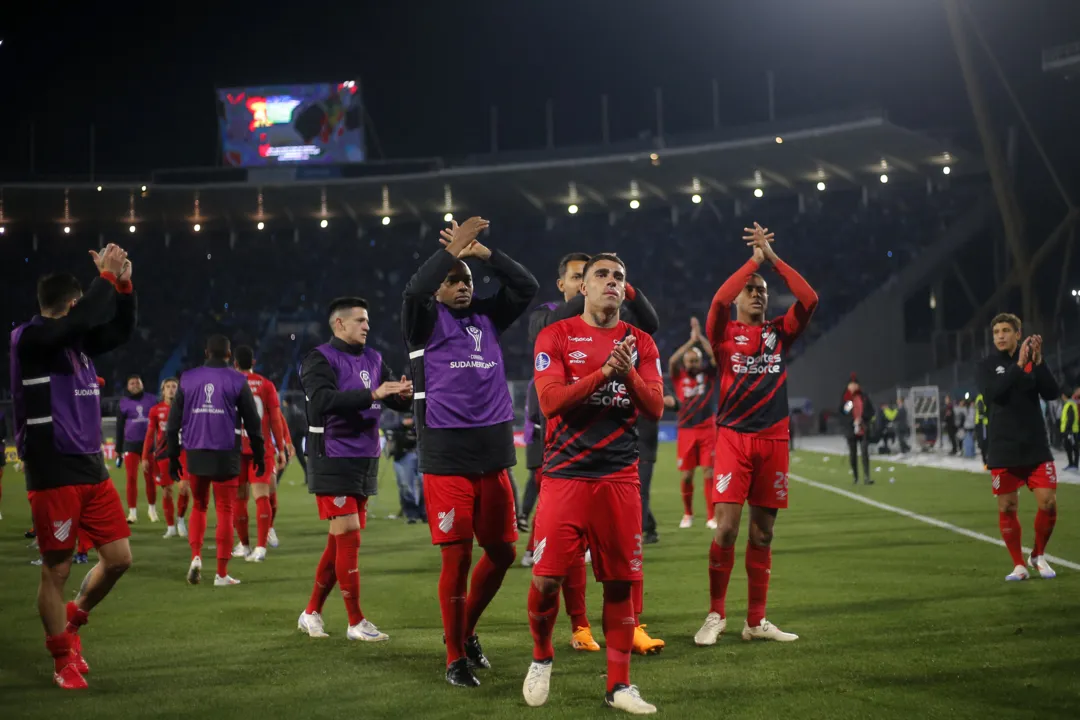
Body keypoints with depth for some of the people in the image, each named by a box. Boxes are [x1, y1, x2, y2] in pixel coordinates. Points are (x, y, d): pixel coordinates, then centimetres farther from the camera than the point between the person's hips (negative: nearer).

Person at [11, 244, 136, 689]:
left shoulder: (74, 339, 13)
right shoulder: (29, 338, -11)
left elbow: (120, 331, 18)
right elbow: (80, 320, -26)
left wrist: (123, 285, 3)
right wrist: (107, 277, -15)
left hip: (91, 468, 8)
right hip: (53, 474, -8)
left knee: (118, 557, 7)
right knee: (57, 568, 1)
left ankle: (72, 621, 30)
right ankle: (63, 659, 15)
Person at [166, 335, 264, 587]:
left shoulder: (188, 379, 6)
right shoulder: (237, 381, -1)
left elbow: (174, 421, 7)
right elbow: (252, 422, 1)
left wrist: (173, 457, 14)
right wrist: (259, 455, 11)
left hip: (195, 454, 2)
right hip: (226, 456, -2)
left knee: (198, 507, 19)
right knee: (225, 511, 4)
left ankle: (196, 557, 0)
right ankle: (221, 573, 4)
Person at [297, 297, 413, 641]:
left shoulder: (373, 359, 12)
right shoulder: (320, 359, -9)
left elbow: (396, 400, 11)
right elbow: (324, 400, -25)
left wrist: (404, 394, -13)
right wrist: (372, 394, -31)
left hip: (366, 460, 7)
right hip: (333, 460, -7)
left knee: (340, 541, 10)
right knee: (349, 536, -8)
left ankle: (312, 613, 21)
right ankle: (356, 622, -1)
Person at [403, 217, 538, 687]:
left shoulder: (486, 318, 13)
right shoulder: (427, 321, 0)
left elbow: (527, 287, 4)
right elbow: (414, 291, -21)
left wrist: (486, 253, -6)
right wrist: (450, 249, -22)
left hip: (492, 454, 5)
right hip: (446, 458, -5)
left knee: (502, 552, 10)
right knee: (457, 557, -4)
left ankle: (466, 630, 31)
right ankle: (455, 658, 9)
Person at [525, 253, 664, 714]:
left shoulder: (640, 343, 10)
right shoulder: (556, 337, 1)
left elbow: (655, 408, 2)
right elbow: (550, 400, -11)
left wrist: (628, 373, -16)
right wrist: (606, 371, -20)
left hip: (619, 477, 3)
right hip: (565, 475, -2)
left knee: (619, 583, 2)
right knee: (545, 578, -7)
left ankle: (618, 685, 11)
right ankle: (541, 660, 19)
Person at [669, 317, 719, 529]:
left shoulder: (708, 374, 5)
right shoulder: (679, 376, 3)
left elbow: (715, 356, -10)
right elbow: (672, 361, -15)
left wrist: (700, 337, -14)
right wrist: (691, 340, -17)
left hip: (707, 430, 0)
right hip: (686, 430, 0)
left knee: (709, 472, -4)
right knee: (687, 475, 3)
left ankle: (711, 517, -2)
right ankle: (687, 514, 21)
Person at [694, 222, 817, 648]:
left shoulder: (780, 332, 13)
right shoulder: (724, 332, 6)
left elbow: (809, 300, -1)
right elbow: (718, 300, -14)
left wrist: (773, 258, 1)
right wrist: (755, 258, -4)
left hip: (773, 439, 3)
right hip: (733, 437, -3)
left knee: (762, 533, 6)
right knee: (726, 527, -11)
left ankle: (756, 620, 13)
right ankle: (715, 615, 2)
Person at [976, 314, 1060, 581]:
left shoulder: (1033, 361, 4)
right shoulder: (987, 366, 0)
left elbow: (1052, 393, -7)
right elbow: (992, 392, -19)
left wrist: (1038, 362, -18)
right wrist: (1019, 365, -23)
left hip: (1036, 448, 1)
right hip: (1003, 451, -1)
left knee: (1048, 503, -6)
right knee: (1007, 508, 2)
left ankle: (1038, 556, 18)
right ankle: (1019, 565, 17)